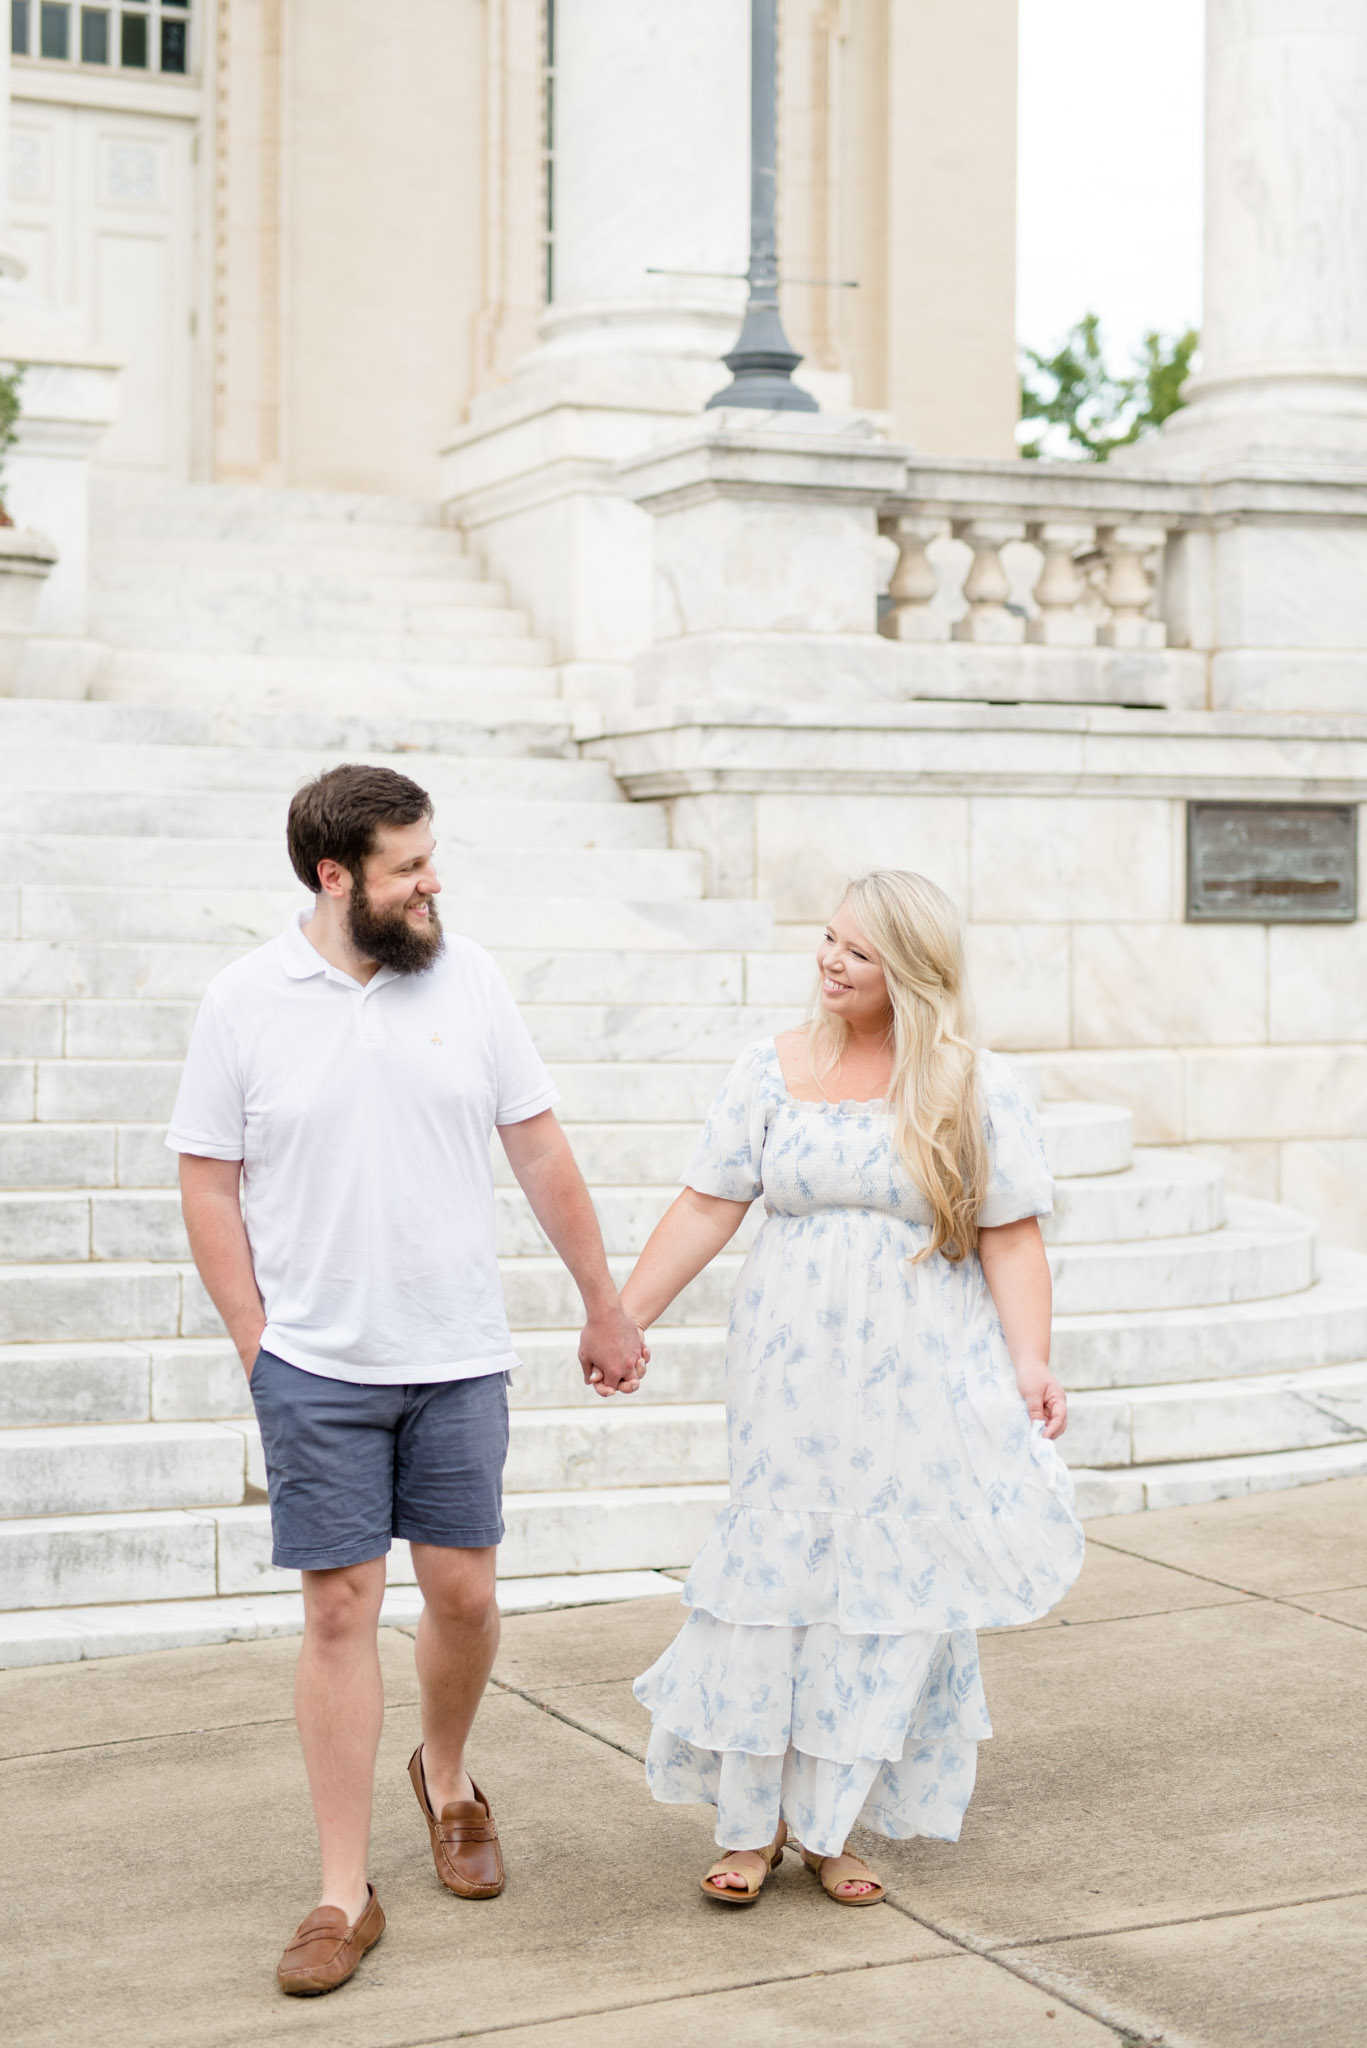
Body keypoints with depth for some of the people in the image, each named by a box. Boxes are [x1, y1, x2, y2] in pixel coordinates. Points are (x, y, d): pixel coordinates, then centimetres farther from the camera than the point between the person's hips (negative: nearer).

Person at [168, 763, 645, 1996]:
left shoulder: (468, 980, 0)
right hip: (316, 1371, -2)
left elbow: (541, 1154, 6)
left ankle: (446, 1777, 38)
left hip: (459, 1358, 2)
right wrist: (258, 1349, -4)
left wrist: (604, 1305, 9)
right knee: (340, 1613, 0)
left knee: (464, 1593, 7)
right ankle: (346, 1895, 10)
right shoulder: (244, 1002, -4)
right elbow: (209, 1186, 0)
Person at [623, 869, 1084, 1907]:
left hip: (923, 1386, -1)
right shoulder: (773, 1069, 3)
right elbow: (707, 1208, 3)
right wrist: (623, 1316, -1)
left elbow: (1011, 1237, -3)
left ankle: (830, 1826, 16)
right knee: (776, 1578, 1)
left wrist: (1031, 1360, -14)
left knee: (891, 1593, 3)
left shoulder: (977, 1088, -1)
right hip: (795, 1377, 1)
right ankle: (751, 1824, 15)